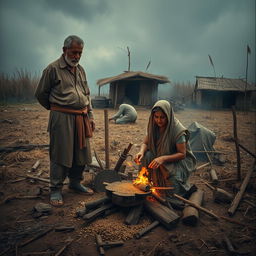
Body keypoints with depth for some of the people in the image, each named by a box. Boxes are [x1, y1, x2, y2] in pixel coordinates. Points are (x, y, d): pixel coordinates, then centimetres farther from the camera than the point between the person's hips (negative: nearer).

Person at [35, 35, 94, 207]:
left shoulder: (81, 70, 15)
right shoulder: (53, 69, -4)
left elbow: (87, 96, 18)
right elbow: (41, 94, 3)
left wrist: (90, 116, 12)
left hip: (81, 118, 6)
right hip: (62, 118, -6)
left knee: (82, 153, 11)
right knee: (61, 155, -1)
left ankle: (75, 182, 30)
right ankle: (56, 190, 14)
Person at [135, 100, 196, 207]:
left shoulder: (178, 130, -25)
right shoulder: (154, 126, -8)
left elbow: (182, 154, -24)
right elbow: (145, 143, -2)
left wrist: (163, 158, -38)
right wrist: (141, 152, -26)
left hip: (180, 160, -5)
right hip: (160, 154, 5)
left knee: (173, 174, -35)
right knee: (146, 156, -24)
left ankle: (172, 200, -4)